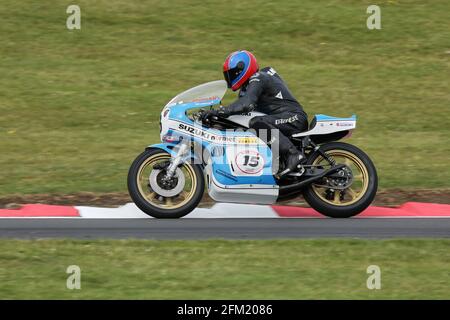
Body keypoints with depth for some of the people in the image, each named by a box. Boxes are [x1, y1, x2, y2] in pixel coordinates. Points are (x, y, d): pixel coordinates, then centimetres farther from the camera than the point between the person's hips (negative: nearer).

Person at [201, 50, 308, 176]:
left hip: (295, 118, -11)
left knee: (258, 123, -32)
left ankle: (293, 155, -34)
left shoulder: (258, 79, -12)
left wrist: (219, 112, -29)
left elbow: (246, 104, -28)